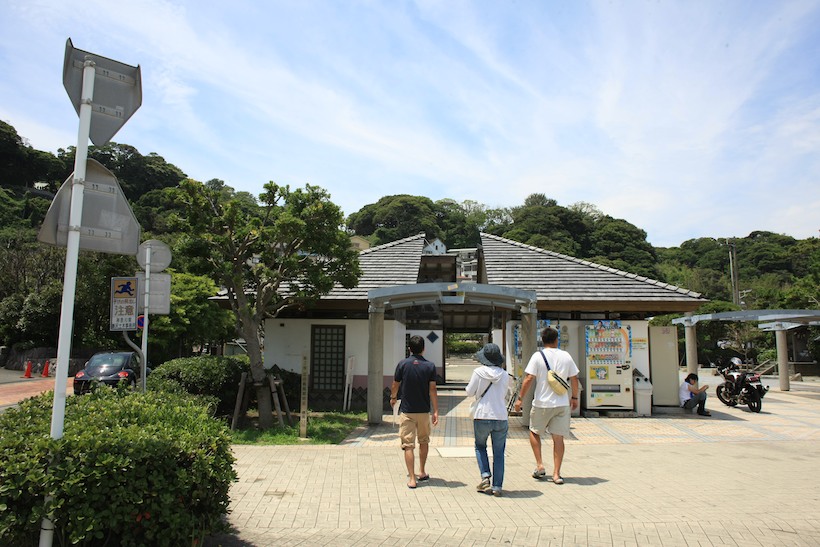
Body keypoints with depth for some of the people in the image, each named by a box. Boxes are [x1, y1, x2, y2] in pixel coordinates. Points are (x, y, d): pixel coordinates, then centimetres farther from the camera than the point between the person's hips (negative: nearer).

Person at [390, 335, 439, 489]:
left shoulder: (402, 364, -6)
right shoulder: (430, 366, -4)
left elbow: (395, 386, 4)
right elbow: (432, 390, -7)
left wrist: (393, 398, 24)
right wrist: (436, 411, -3)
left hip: (407, 411, -2)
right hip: (424, 411, 2)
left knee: (408, 445, 1)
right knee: (424, 442, 21)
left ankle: (412, 479, -3)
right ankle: (422, 472, 30)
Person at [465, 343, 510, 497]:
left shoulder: (479, 372, -8)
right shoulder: (505, 375, 1)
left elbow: (470, 392, -1)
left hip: (482, 416, -2)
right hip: (501, 417, 2)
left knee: (480, 446, 20)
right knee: (499, 453, 10)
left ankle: (485, 476, 5)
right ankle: (497, 487, 10)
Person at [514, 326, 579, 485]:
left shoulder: (537, 356, -8)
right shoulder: (566, 356, 2)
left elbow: (529, 379, -12)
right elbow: (574, 379, 7)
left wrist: (520, 398, -5)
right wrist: (574, 397, 21)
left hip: (542, 403, -2)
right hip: (562, 404, 3)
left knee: (534, 432, 18)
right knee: (558, 438, 7)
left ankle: (540, 466, 11)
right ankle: (556, 474, 8)